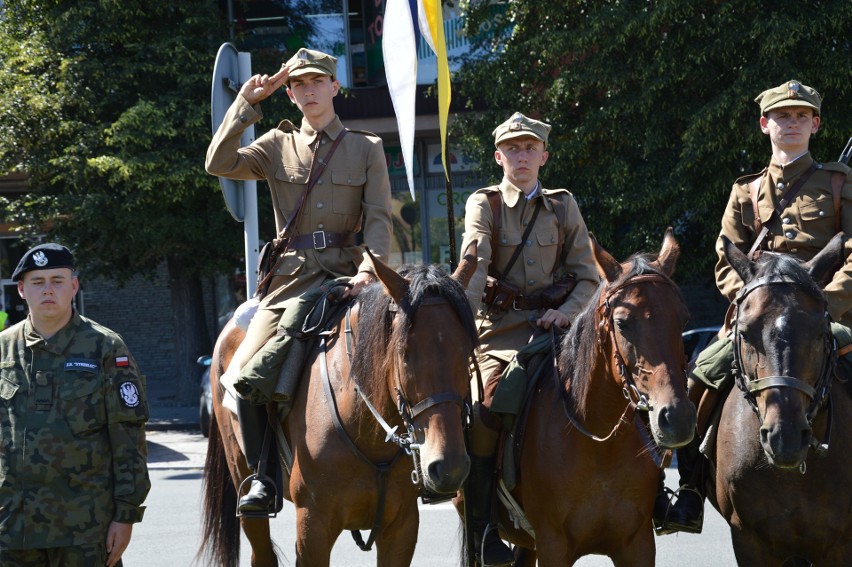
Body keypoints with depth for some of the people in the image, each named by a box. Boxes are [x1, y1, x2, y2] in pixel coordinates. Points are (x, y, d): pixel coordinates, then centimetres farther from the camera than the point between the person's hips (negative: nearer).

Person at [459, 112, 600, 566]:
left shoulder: (563, 206, 12)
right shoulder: (483, 205, 5)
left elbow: (587, 277, 10)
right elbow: (474, 265, -13)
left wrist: (567, 312, -11)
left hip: (553, 327, 2)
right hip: (500, 332, -2)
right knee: (484, 416, -22)